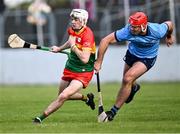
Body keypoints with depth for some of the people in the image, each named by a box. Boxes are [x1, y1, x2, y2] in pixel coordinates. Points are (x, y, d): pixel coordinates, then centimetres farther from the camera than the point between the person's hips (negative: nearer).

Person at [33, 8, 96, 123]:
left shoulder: (87, 35, -25)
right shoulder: (72, 29, 0)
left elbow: (84, 59, -34)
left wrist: (73, 46, -26)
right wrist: (60, 48, 27)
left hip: (82, 73, -9)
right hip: (70, 69, 9)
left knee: (63, 96, -23)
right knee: (62, 95, 22)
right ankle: (87, 98, 43)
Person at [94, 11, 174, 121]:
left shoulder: (157, 31, -34)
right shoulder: (128, 31, -34)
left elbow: (169, 24, -10)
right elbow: (105, 41, -30)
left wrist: (170, 36, 12)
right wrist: (99, 62, -30)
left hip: (147, 58, -3)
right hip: (132, 53, 3)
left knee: (128, 79, -20)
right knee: (126, 82, 17)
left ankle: (114, 111, -9)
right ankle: (134, 87, 58)